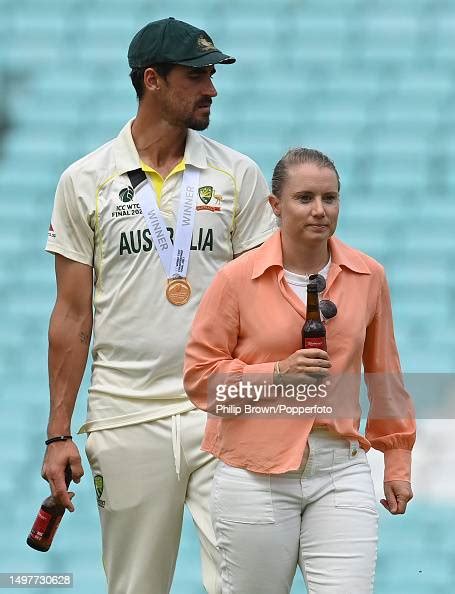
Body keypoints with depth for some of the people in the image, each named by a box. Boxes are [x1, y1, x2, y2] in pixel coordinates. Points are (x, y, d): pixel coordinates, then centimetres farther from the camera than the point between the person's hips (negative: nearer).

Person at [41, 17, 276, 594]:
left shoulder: (238, 175, 7)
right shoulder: (85, 182, 6)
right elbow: (73, 315, 7)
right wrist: (58, 433, 2)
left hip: (221, 415, 0)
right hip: (126, 417, 0)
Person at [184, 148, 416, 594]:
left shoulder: (368, 277, 4)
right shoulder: (237, 279, -5)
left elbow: (385, 376, 13)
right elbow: (200, 376, -3)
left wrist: (397, 461, 15)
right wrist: (276, 374, -16)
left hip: (341, 470, 2)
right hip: (256, 473, -2)